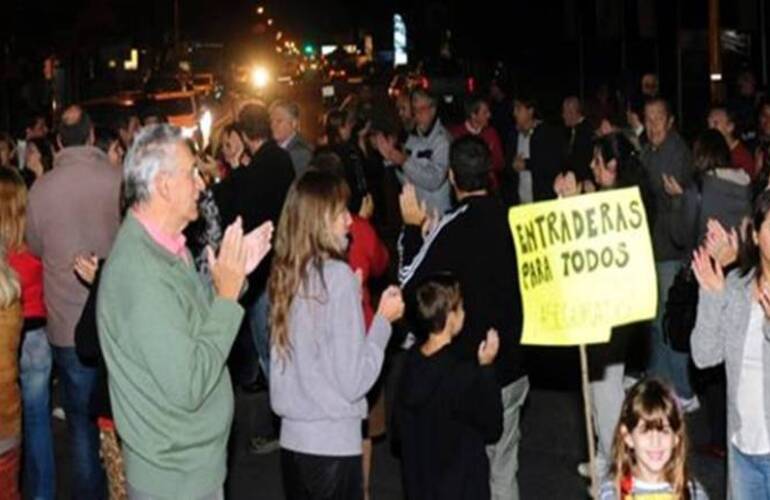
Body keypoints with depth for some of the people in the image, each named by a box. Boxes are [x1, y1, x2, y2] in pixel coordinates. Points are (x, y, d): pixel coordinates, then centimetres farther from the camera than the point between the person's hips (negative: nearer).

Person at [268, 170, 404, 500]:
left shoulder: (283, 275, 3)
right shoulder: (337, 276, -15)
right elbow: (353, 380, -15)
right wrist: (383, 320, -4)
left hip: (291, 436, 6)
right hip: (333, 442, -6)